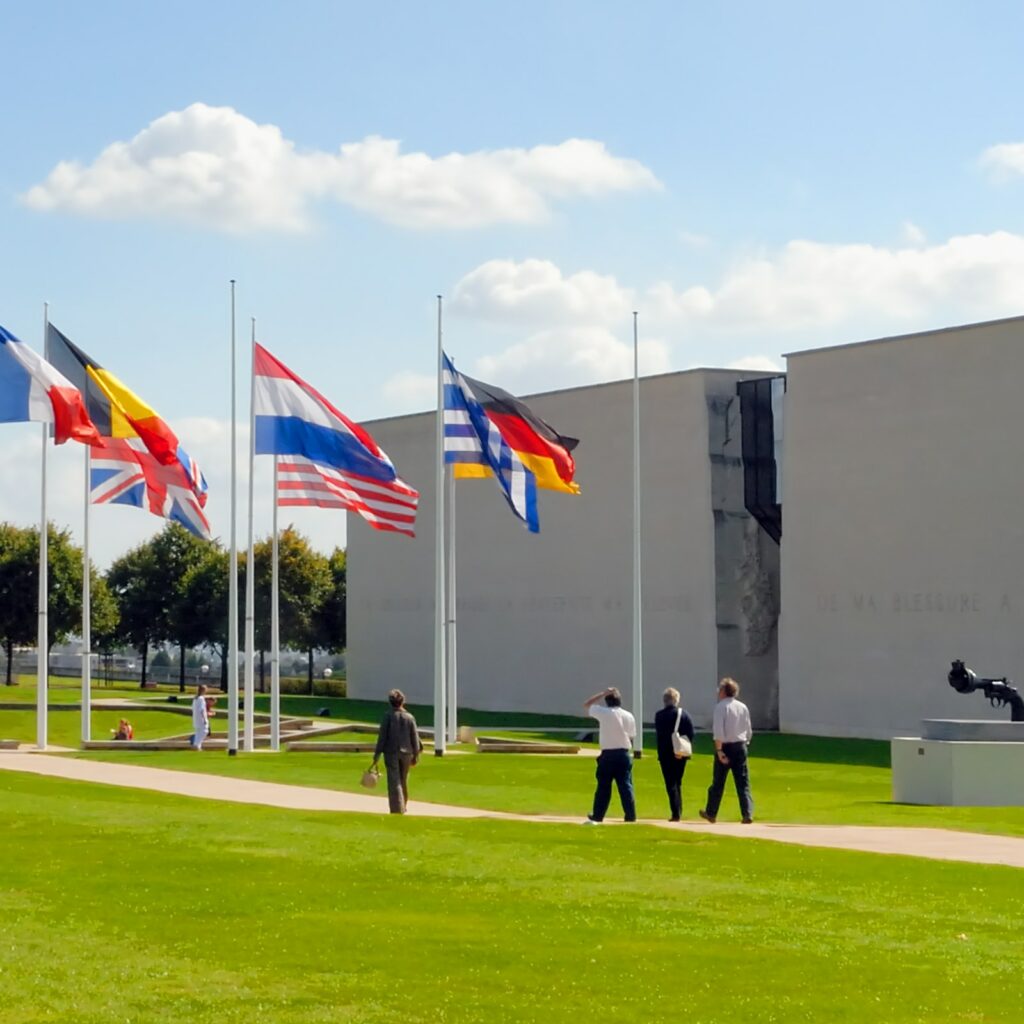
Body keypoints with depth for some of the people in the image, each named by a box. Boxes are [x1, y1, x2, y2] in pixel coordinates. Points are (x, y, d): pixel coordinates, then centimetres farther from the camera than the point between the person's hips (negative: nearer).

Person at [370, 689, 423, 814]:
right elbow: (415, 738, 3)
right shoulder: (410, 717, 0)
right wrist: (415, 755, 12)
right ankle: (403, 807, 31)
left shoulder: (388, 716, -8)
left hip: (391, 753, -3)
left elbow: (382, 736, -8)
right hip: (406, 753, 3)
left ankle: (397, 809, -11)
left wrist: (377, 754, -3)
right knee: (403, 781, 18)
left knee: (394, 782, -3)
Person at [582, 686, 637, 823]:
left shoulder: (603, 713, -8)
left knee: (603, 786, 5)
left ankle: (597, 817, 9)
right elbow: (631, 737, 6)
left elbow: (586, 705, 6)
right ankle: (631, 816, 2)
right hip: (624, 754, 2)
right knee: (626, 786, 5)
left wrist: (603, 693, 4)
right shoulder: (629, 716, 2)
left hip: (608, 754, -2)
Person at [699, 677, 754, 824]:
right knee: (743, 783, 4)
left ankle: (711, 813, 20)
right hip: (741, 746, 4)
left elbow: (718, 731, -18)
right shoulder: (743, 707, 8)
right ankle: (748, 814, -7)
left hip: (726, 746, -4)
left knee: (718, 782, 8)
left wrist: (719, 750, -19)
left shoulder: (721, 707, -10)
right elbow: (748, 731, 11)